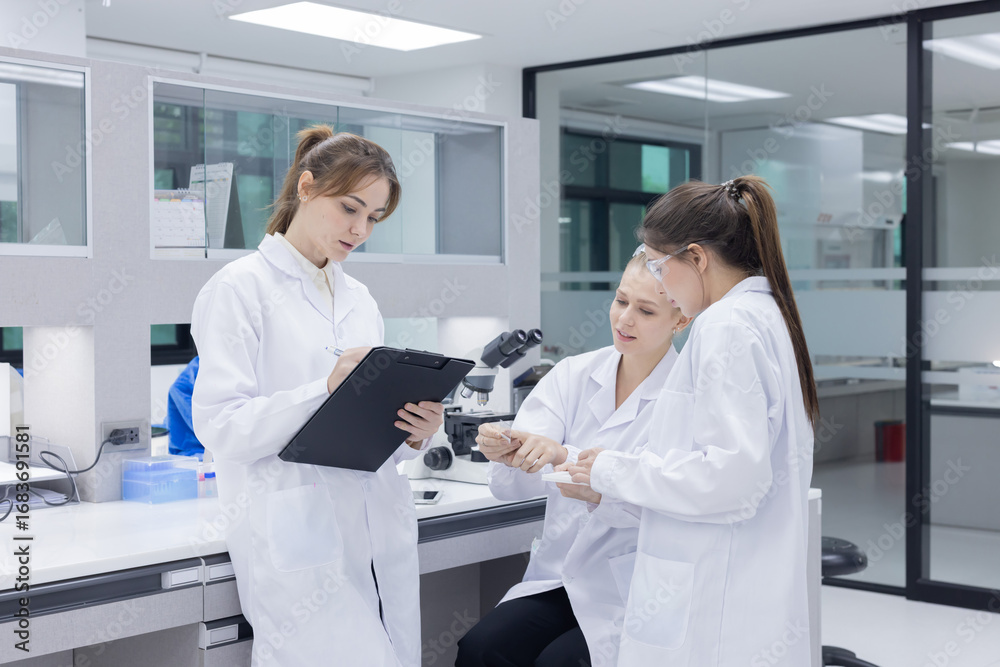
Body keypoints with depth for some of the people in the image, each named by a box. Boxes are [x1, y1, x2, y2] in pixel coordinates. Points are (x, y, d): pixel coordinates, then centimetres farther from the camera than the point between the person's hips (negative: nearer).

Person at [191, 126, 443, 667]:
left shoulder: (360, 299, 17)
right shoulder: (241, 287, -3)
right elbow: (221, 427, -12)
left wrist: (415, 433, -3)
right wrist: (326, 389, -23)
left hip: (382, 536, 7)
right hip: (298, 538, -6)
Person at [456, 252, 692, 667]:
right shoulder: (573, 375, 5)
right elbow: (516, 486, -5)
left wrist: (563, 457, -36)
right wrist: (507, 454, -28)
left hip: (636, 596, -4)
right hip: (558, 578, 4)